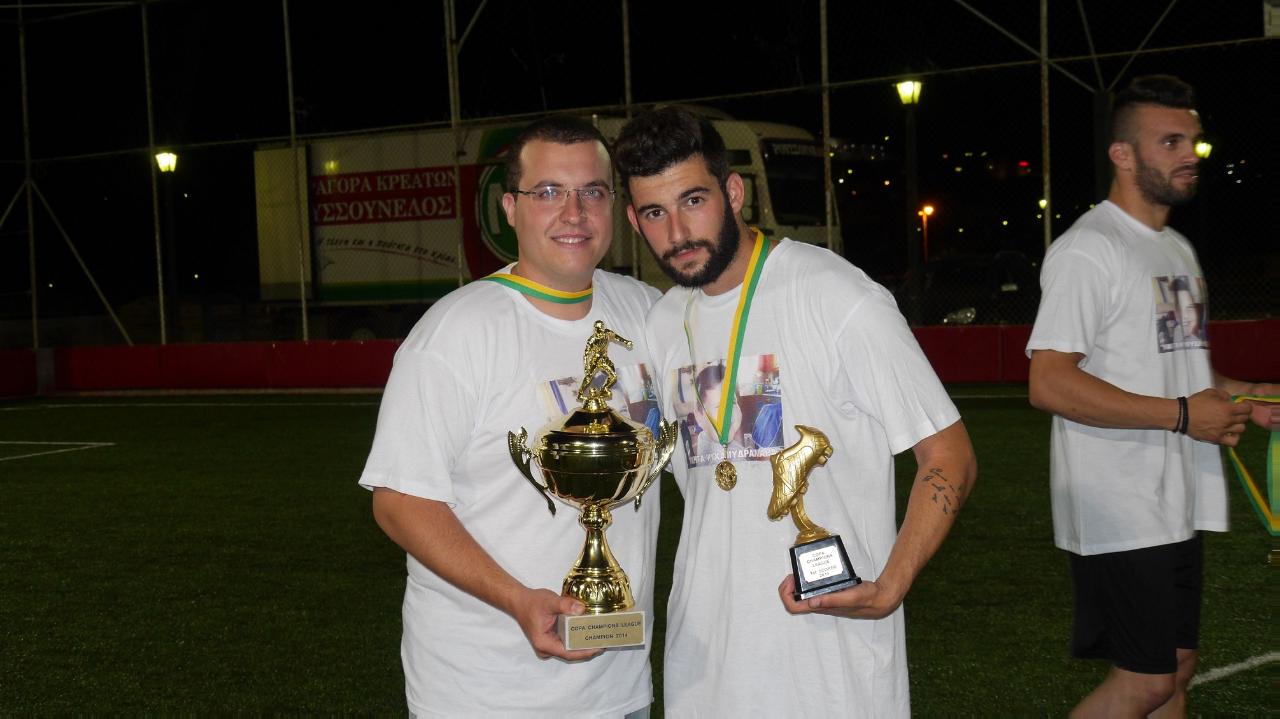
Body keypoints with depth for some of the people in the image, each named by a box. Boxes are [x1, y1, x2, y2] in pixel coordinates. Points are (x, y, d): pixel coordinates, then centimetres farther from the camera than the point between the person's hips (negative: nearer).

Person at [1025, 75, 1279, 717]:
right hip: (1119, 513, -9)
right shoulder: (1086, 251, -15)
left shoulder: (1177, 249, 17)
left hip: (1178, 506, 9)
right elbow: (1050, 383, -23)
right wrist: (1182, 413, -22)